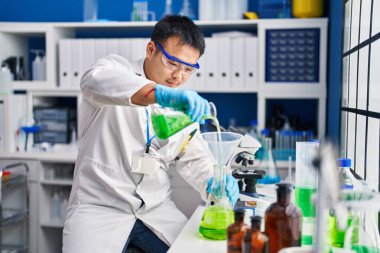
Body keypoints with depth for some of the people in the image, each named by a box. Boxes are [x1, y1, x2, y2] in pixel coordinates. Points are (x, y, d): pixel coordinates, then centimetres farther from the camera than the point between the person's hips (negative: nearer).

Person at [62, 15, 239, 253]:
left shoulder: (184, 105, 8)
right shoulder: (117, 67, -6)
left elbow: (193, 158, 9)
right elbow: (97, 80, -30)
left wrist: (214, 181, -14)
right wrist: (161, 94, -46)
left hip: (157, 209, 5)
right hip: (101, 207, -4)